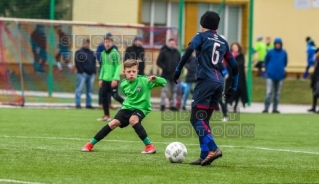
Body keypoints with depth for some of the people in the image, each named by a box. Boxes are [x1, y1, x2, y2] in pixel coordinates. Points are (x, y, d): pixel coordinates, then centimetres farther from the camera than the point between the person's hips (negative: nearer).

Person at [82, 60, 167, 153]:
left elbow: (163, 82, -22)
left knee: (133, 120, -35)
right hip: (127, 108, 4)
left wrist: (155, 79, -38)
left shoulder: (144, 81, -16)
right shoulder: (124, 84, 0)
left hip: (140, 108, -4)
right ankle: (91, 144, -4)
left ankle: (149, 146, -31)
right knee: (114, 123, -12)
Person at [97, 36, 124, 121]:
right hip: (105, 79, 7)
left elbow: (118, 66, -14)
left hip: (113, 79, -7)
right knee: (104, 96, 5)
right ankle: (106, 115, 12)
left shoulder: (115, 53, -10)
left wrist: (115, 79, -21)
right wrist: (101, 78, 16)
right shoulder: (103, 53, 12)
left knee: (115, 95, -10)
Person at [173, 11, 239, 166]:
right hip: (219, 83, 6)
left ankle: (213, 149, -23)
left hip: (205, 81, -6)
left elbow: (189, 51, -13)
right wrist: (233, 87, 25)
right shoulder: (223, 42, 20)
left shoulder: (201, 37, 5)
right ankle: (205, 156, 5)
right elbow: (233, 65, 20)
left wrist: (178, 70, -11)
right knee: (204, 119, 12)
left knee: (196, 118, -7)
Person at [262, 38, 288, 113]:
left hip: (279, 76, 3)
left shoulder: (284, 53, 1)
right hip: (270, 76, -3)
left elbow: (285, 62, 16)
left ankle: (275, 108, 16)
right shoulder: (270, 52, -4)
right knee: (268, 92, -10)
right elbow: (266, 62, 10)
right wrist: (268, 69, 8)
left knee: (277, 93, 8)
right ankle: (266, 108, -9)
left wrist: (281, 69, 13)